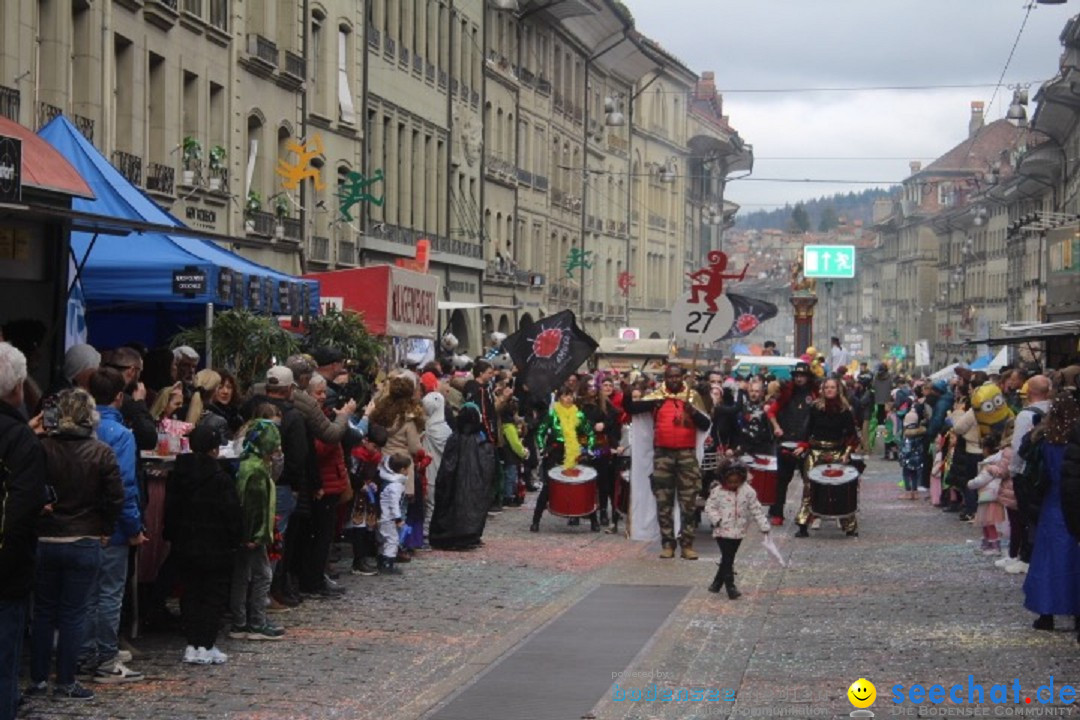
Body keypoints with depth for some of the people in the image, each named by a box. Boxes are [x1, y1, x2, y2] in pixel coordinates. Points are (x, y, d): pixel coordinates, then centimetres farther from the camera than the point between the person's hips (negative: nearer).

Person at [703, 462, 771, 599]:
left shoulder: (748, 492, -3)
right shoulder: (718, 491, -7)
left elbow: (756, 510, 1)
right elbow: (709, 508, -3)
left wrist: (764, 526, -2)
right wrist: (716, 519, -19)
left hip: (738, 532, 3)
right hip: (722, 531, -3)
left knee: (728, 559, 11)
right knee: (727, 559, -9)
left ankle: (717, 582, 27)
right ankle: (730, 586, -7)